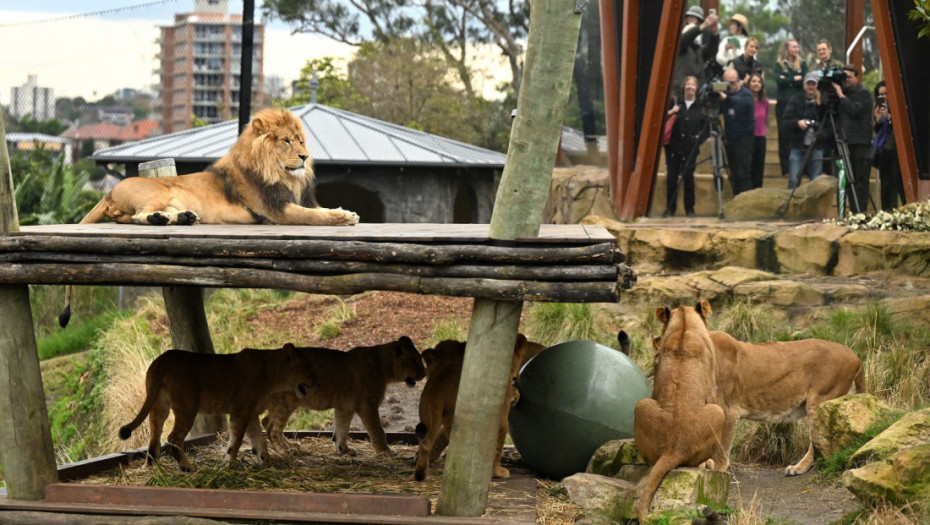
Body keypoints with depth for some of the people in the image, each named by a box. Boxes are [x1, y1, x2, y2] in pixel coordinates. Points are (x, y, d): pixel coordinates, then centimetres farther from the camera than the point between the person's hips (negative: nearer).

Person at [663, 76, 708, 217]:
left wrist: (700, 137, -7)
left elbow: (706, 126, 7)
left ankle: (690, 209, 12)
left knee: (688, 177, 1)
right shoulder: (676, 104, 8)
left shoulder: (701, 107, 5)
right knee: (671, 177, 0)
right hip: (674, 147, 1)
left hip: (690, 148, -1)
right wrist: (670, 113, -11)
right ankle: (670, 208, 8)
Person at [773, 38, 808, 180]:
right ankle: (786, 169, 1)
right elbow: (778, 81, -10)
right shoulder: (779, 65, 6)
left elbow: (805, 82, -2)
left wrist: (787, 81, -7)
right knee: (784, 136, -1)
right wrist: (794, 79, -6)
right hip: (783, 103, -1)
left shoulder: (802, 64, 12)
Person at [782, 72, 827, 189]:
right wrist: (797, 123, -18)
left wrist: (819, 104, -14)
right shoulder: (795, 100, 5)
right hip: (797, 146, 0)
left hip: (817, 147, 0)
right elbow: (784, 123, 1)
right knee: (794, 180, -6)